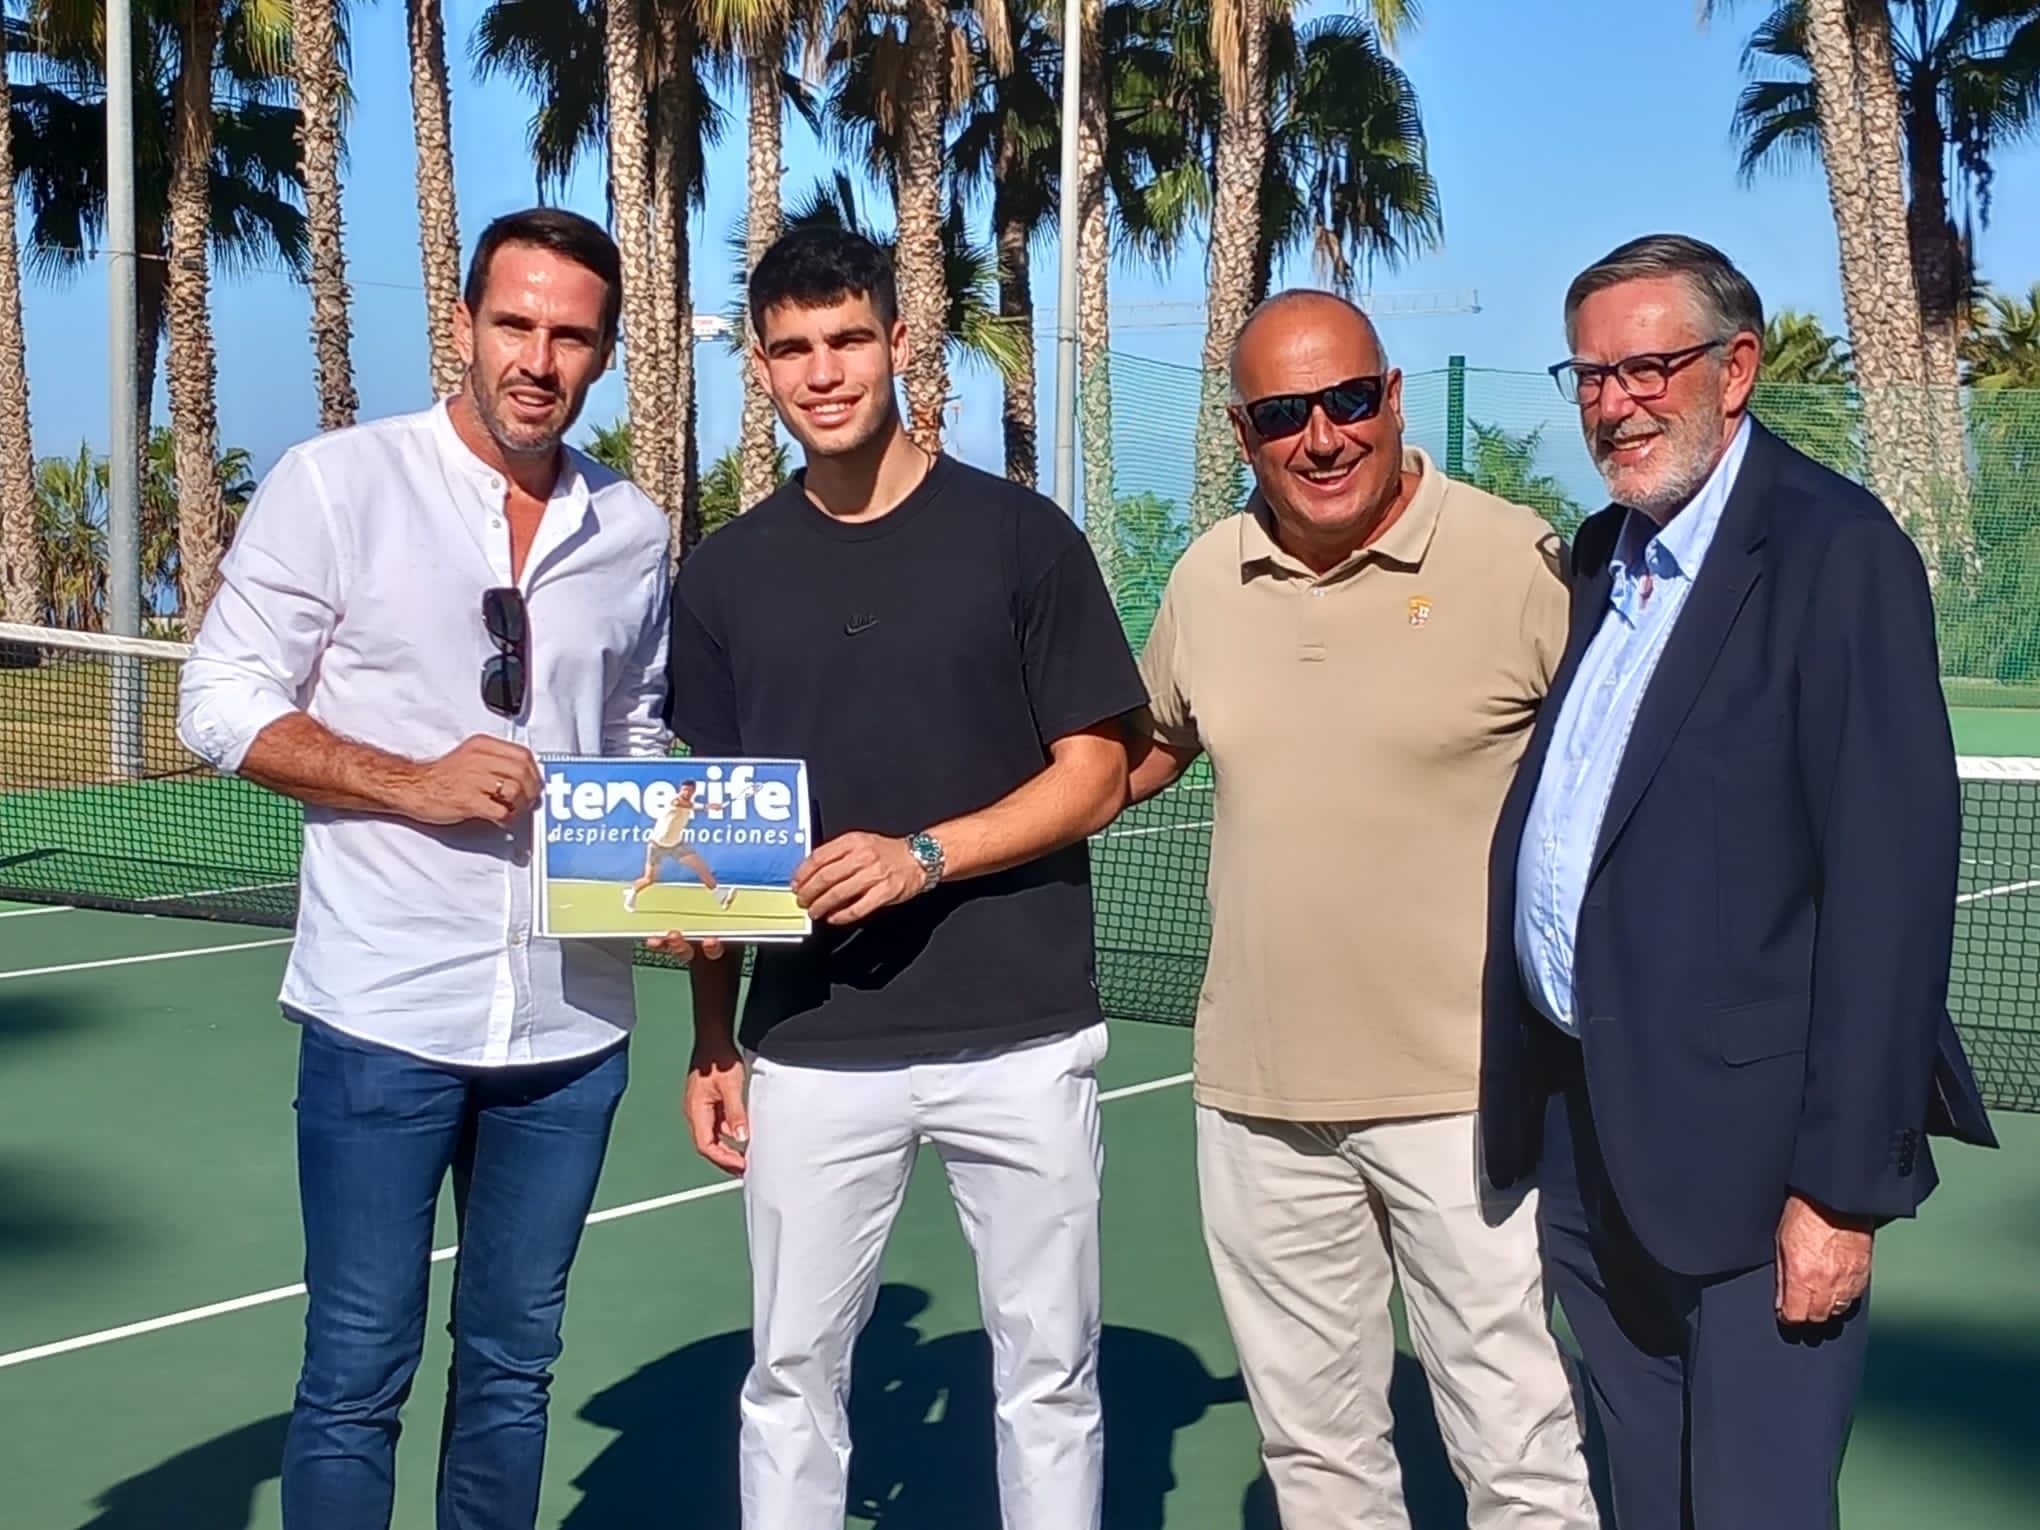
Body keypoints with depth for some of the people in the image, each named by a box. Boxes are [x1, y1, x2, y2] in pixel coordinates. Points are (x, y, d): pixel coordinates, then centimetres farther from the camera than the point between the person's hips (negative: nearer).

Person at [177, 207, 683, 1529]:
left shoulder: (635, 532, 8)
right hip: (385, 1017, -4)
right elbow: (223, 705, -5)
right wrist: (414, 784, -17)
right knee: (358, 1376, 3)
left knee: (514, 1360, 14)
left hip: (572, 1020, 4)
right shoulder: (334, 484, -5)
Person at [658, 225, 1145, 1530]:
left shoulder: (1021, 536, -2)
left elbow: (1094, 778, -3)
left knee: (1048, 1371, 8)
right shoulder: (725, 575, 7)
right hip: (810, 1050, 2)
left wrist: (922, 856, -17)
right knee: (792, 1373, 9)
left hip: (1022, 1038, -2)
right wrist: (712, 1039, 6)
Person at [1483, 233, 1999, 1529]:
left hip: (1747, 1144, -7)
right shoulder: (1598, 560, 12)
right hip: (1577, 1124, 7)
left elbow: (1891, 879, -17)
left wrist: (1843, 1187, -18)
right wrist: (1530, 1103, 7)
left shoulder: (1835, 549, -12)